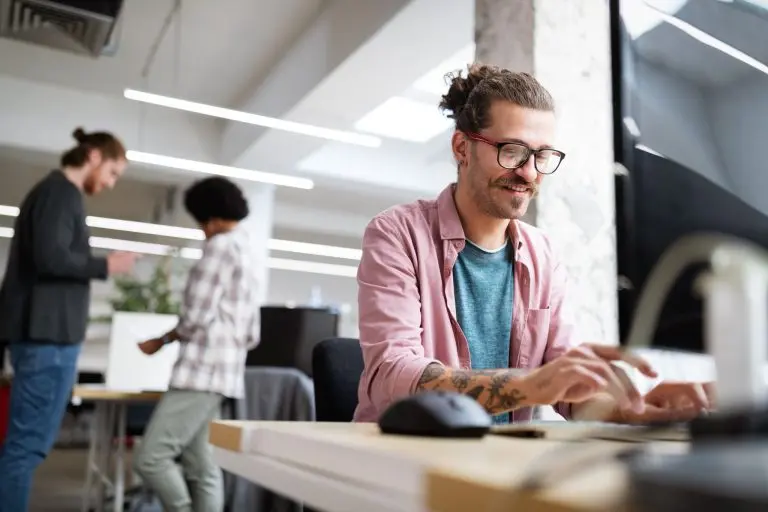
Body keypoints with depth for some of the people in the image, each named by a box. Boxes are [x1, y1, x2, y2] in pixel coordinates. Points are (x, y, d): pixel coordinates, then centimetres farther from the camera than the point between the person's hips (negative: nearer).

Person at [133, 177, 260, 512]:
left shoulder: (221, 246, -8)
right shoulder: (250, 256, 21)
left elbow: (196, 316, -15)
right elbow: (252, 335, 22)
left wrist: (163, 340, 3)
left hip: (203, 372, -10)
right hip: (224, 372, 10)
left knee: (150, 458, -9)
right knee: (200, 465, 9)